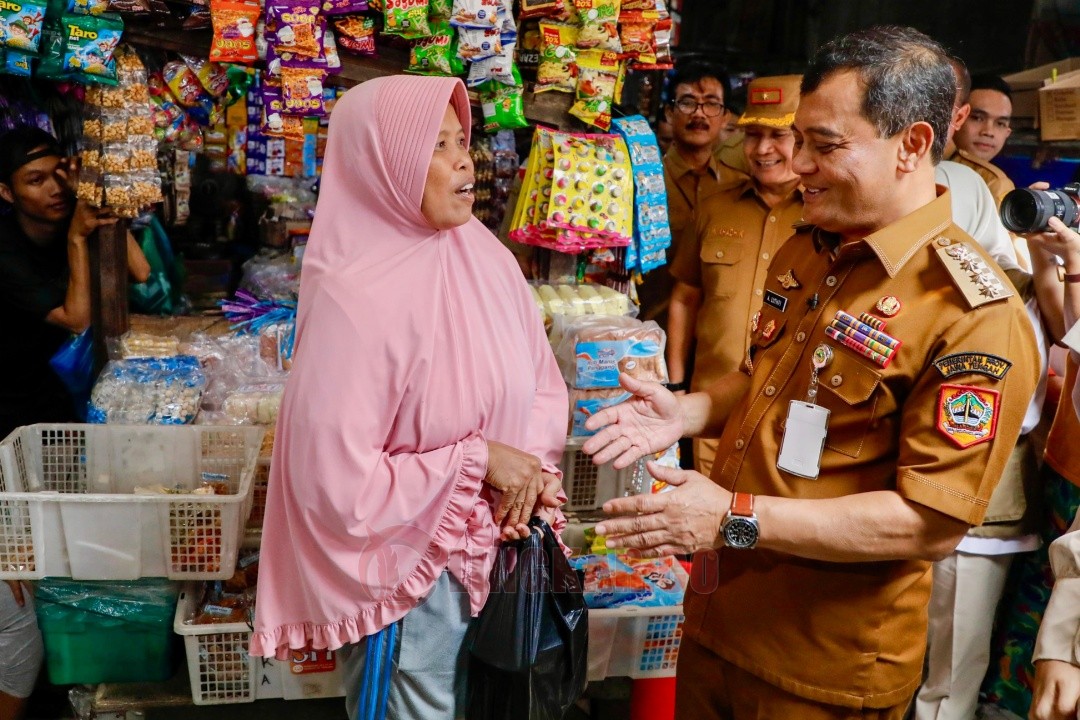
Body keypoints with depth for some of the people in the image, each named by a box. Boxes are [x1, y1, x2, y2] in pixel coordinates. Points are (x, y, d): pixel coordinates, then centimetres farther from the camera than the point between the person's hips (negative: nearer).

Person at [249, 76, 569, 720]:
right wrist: (477, 460, -21)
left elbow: (543, 381, 4)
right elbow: (340, 487, -25)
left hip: (500, 550, 7)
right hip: (412, 575, -7)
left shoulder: (486, 256, -4)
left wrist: (533, 467, -13)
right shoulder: (354, 298, -24)